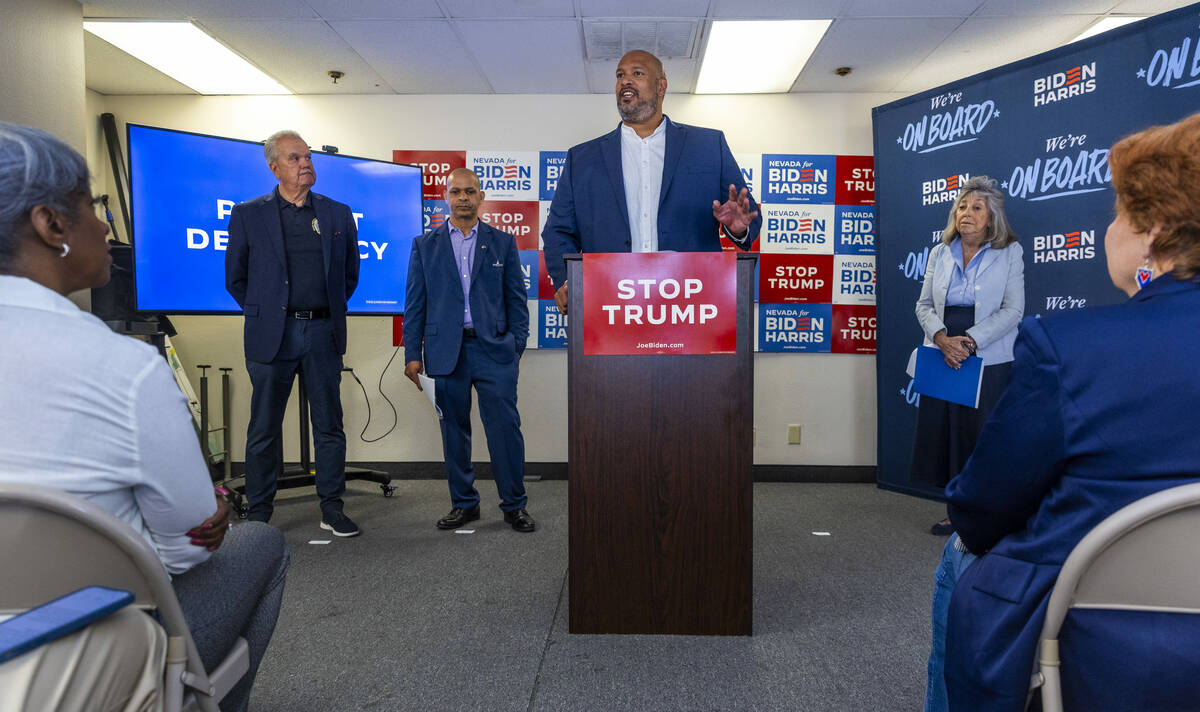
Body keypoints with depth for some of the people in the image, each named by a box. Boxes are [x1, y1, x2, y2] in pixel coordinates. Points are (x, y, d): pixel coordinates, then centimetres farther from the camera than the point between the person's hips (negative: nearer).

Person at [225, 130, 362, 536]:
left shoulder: (338, 214, 9)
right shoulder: (247, 215, 3)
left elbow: (350, 274, 17)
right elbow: (235, 277, 9)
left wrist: (330, 310, 11)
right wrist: (263, 313, 5)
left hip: (324, 334, 2)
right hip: (273, 336, -1)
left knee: (330, 426, 6)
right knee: (264, 430, 6)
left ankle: (332, 509, 17)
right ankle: (258, 514, 18)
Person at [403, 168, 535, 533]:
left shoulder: (503, 242, 9)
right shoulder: (425, 245, 10)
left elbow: (516, 299, 8)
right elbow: (414, 304, 8)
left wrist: (517, 346, 0)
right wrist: (412, 354, 2)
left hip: (494, 349, -1)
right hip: (445, 351, 1)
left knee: (505, 427, -4)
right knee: (454, 431, 8)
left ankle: (514, 505, 10)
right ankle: (463, 503, 22)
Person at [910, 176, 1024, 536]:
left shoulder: (1009, 252, 1)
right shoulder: (939, 253, 10)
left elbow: (1012, 310, -6)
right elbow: (924, 304, 7)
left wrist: (970, 340, -17)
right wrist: (941, 338, -12)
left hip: (989, 361, -3)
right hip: (944, 358, 4)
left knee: (983, 437, 0)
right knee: (944, 432, 5)